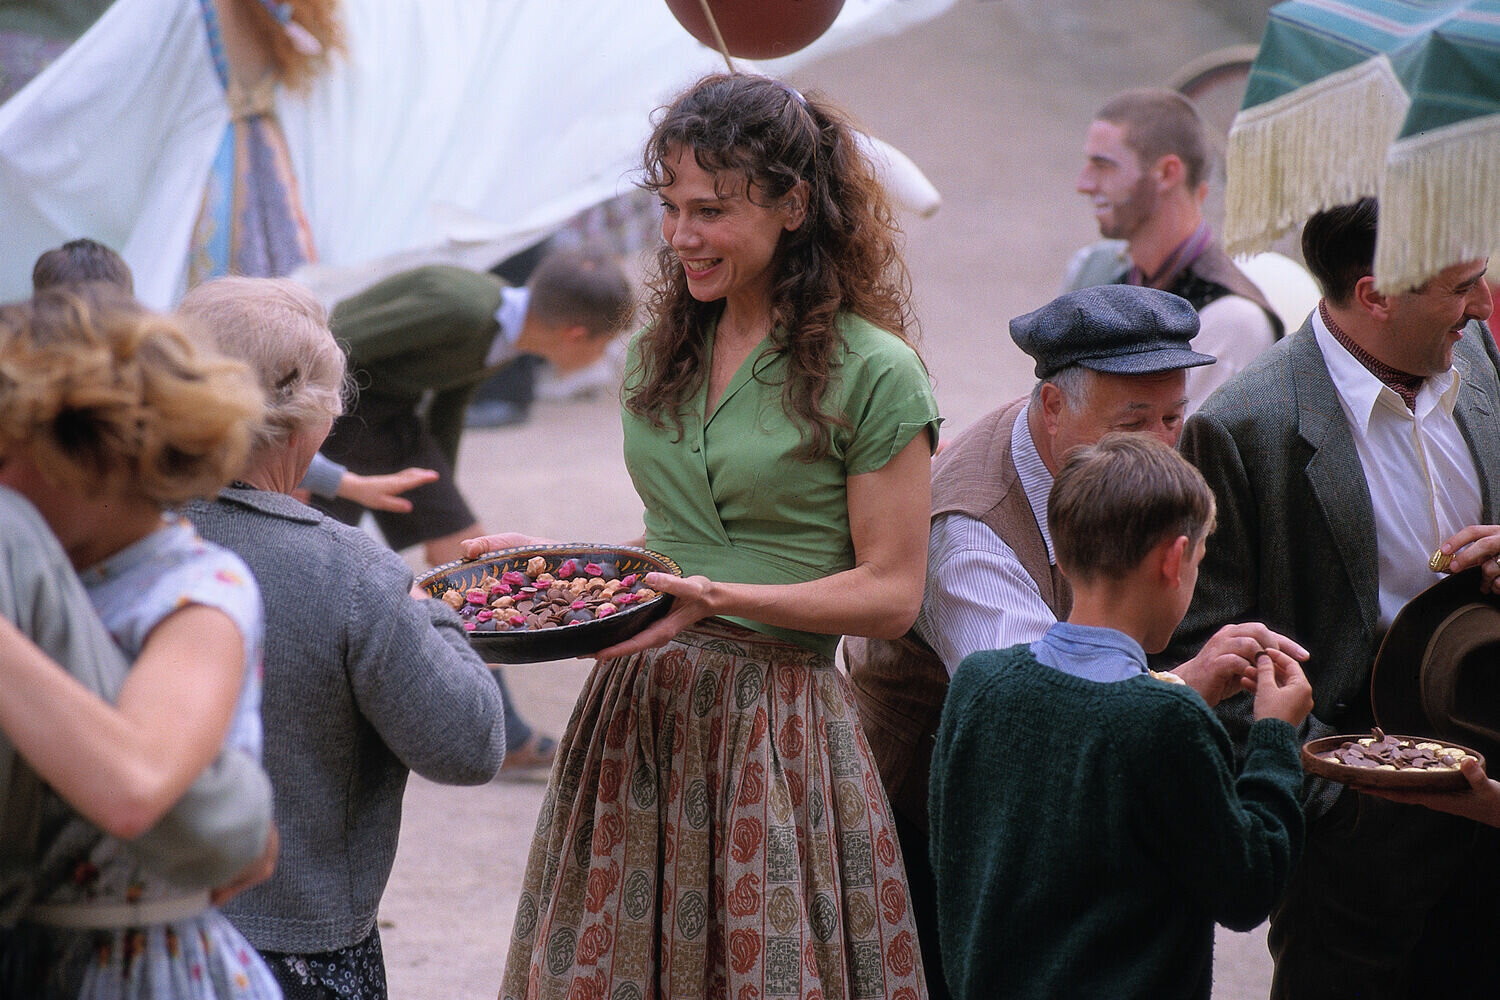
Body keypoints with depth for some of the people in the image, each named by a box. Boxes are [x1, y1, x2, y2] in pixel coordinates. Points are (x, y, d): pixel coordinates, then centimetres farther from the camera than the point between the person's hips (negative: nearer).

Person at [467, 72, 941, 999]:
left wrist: (721, 596, -18)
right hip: (637, 713, 6)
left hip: (777, 730, -6)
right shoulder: (660, 351, 13)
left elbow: (890, 591, -8)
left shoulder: (873, 373, -8)